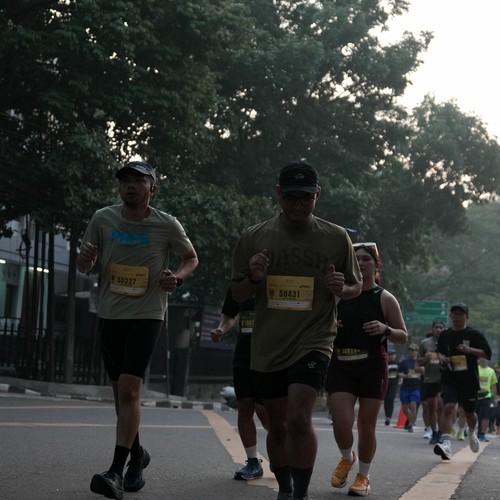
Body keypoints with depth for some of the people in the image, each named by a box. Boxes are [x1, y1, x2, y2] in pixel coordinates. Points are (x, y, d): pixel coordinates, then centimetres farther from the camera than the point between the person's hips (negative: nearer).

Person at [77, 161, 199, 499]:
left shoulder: (168, 226, -6)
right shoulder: (103, 219, 0)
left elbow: (192, 258, 10)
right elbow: (85, 267, 10)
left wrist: (178, 278, -12)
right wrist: (85, 260, -15)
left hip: (147, 316, -4)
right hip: (110, 315, 4)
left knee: (129, 389, -17)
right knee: (121, 391, 13)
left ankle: (116, 472, -17)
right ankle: (137, 454, 34)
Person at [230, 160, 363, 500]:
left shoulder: (336, 238, 0)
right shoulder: (255, 238, 2)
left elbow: (357, 286, 11)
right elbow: (237, 294, 9)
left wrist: (342, 289, -13)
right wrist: (253, 279, -13)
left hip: (313, 342, -3)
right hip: (268, 347, 3)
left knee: (299, 418, -20)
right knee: (278, 425, 13)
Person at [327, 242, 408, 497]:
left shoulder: (385, 299, -1)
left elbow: (403, 336, 2)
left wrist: (385, 329, -18)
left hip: (373, 367, -1)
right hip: (340, 366, 2)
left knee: (366, 424, 3)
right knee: (341, 421, -10)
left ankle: (363, 476, 23)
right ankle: (347, 458, 22)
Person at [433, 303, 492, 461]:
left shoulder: (474, 334, -1)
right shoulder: (444, 335, 8)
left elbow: (487, 354, -3)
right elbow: (440, 351, 24)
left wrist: (470, 350, -18)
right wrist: (441, 357, 0)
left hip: (469, 381, -1)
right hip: (449, 379, 1)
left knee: (469, 413, 15)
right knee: (448, 407, -22)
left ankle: (472, 432, 51)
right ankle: (446, 444, -30)